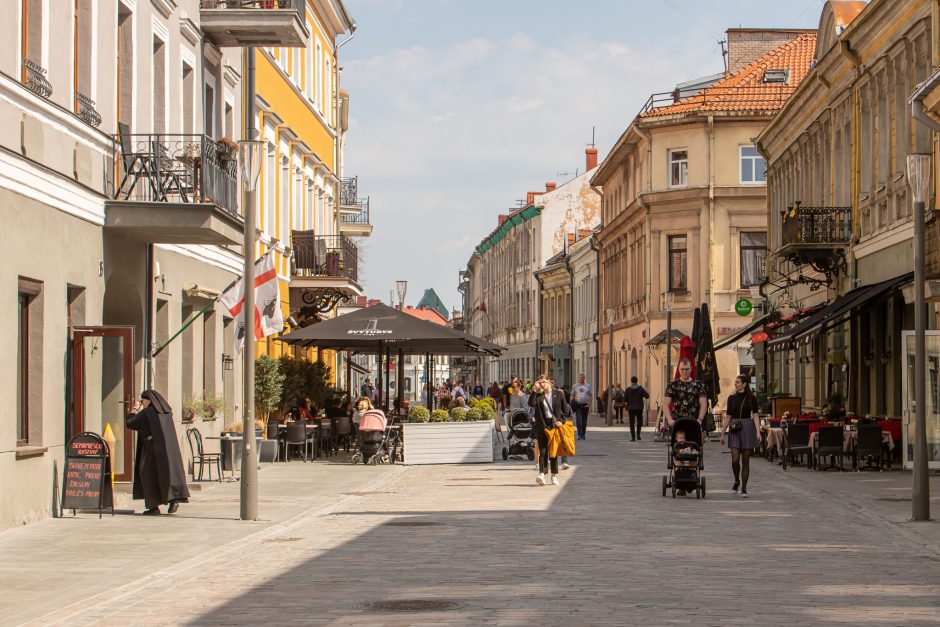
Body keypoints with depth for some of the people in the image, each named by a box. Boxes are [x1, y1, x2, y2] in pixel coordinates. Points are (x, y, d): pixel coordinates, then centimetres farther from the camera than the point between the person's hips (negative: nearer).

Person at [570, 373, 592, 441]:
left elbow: (590, 395, 8)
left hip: (585, 405, 1)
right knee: (578, 420, -13)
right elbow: (572, 395, 10)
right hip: (578, 405, -1)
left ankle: (583, 434, 17)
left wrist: (589, 404, -5)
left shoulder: (588, 386, 9)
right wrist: (572, 403, -7)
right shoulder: (575, 386, 8)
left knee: (584, 421, 7)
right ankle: (580, 435, -14)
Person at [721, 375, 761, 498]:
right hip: (734, 430, 2)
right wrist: (723, 433, 8)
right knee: (735, 459, -10)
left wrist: (758, 431, -14)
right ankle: (736, 481, 16)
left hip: (747, 429, -2)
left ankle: (744, 488, 7)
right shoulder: (731, 398, 8)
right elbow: (728, 416, 11)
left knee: (745, 460, 0)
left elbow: (755, 416, -3)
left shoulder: (751, 398, 1)